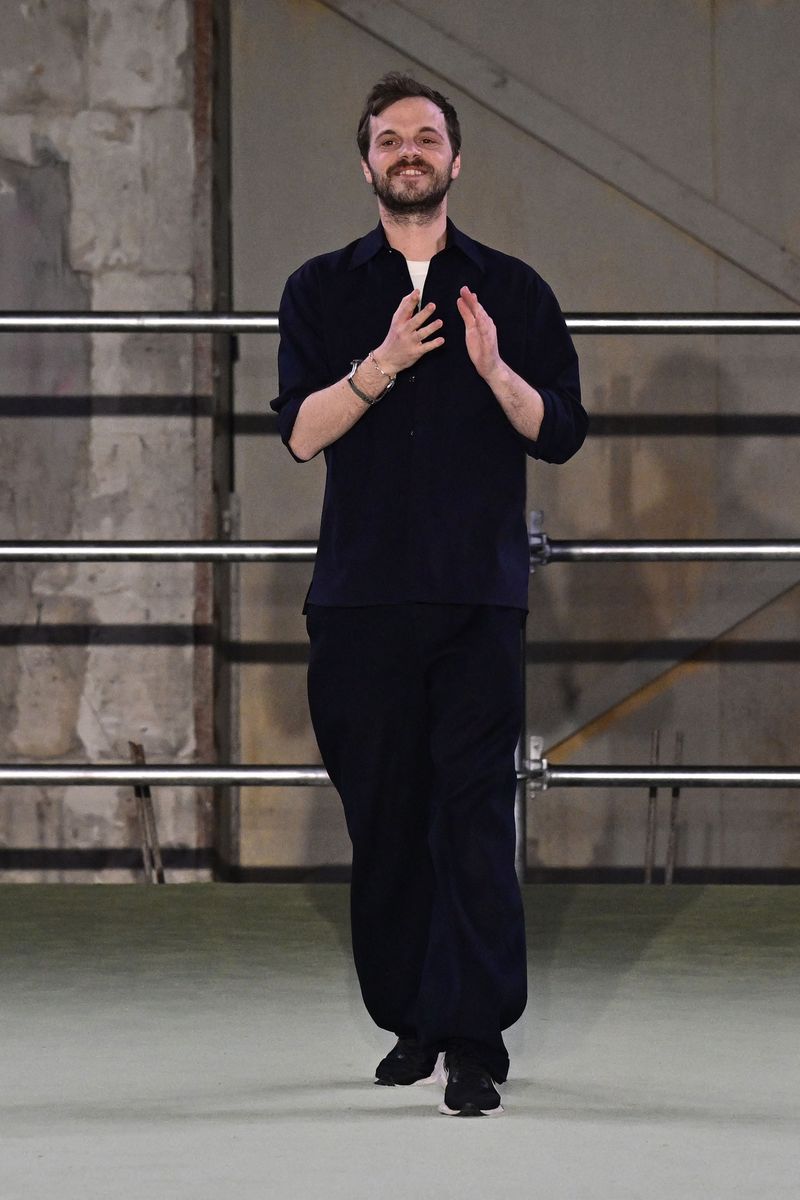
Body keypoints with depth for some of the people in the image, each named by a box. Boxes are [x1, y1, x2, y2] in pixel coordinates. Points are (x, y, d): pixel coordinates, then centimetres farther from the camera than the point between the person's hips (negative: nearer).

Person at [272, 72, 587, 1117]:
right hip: (362, 598, 1)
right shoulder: (321, 290, 10)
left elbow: (561, 433, 3)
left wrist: (495, 368, -15)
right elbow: (300, 430, -3)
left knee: (476, 815, -9)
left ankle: (475, 1042, -11)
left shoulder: (512, 290, 10)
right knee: (385, 820, 4)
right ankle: (413, 1022, 16)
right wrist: (382, 364, -19)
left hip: (480, 597, -1)